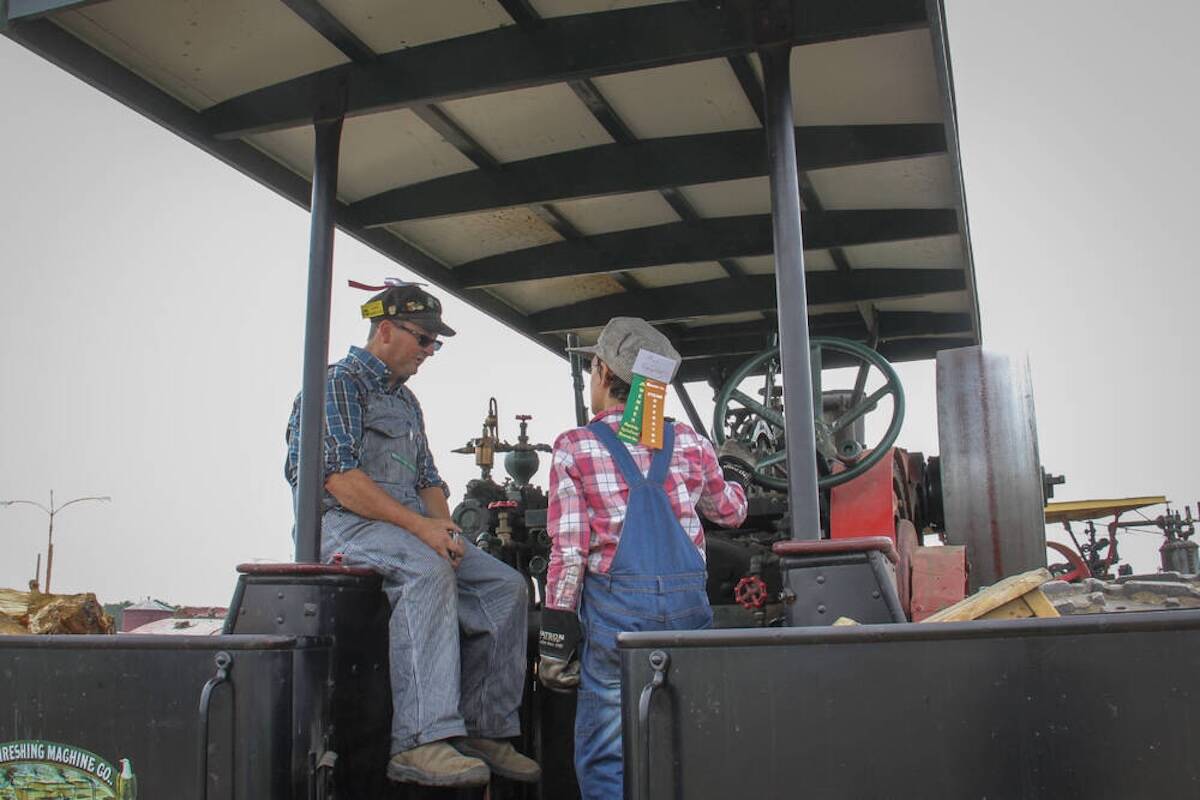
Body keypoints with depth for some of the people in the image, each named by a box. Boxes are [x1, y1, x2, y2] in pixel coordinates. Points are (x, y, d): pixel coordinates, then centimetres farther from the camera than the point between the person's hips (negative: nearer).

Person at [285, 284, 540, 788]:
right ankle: (419, 743, -40)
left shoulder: (406, 400, 26)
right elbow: (339, 478, -16)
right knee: (428, 571, -37)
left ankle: (484, 730, -3)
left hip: (413, 530, 9)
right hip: (343, 524, -8)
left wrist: (442, 526, 0)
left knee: (505, 586, -8)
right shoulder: (338, 383, -3)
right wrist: (418, 524, -22)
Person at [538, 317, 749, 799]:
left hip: (615, 605, -3)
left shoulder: (574, 448, -2)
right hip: (688, 604, 4)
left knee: (605, 760, 7)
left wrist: (556, 637, -2)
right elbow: (731, 512, 23)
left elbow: (569, 552, -8)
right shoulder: (688, 443, 7)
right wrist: (734, 486, 46)